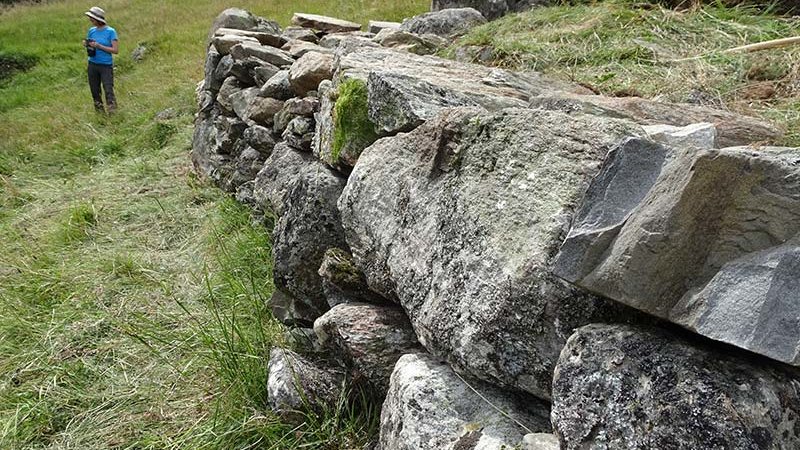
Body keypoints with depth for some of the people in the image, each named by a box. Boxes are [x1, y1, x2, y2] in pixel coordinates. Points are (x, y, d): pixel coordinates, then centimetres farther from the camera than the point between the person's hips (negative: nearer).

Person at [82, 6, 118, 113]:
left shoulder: (110, 31, -7)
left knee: (108, 90, -10)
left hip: (106, 65, -5)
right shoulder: (91, 31, 8)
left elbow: (115, 50, -12)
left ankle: (112, 112, -4)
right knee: (94, 90, 9)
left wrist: (99, 46, -18)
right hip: (93, 64, 5)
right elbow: (87, 43, 20)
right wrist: (86, 44, -4)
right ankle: (99, 111, 20)